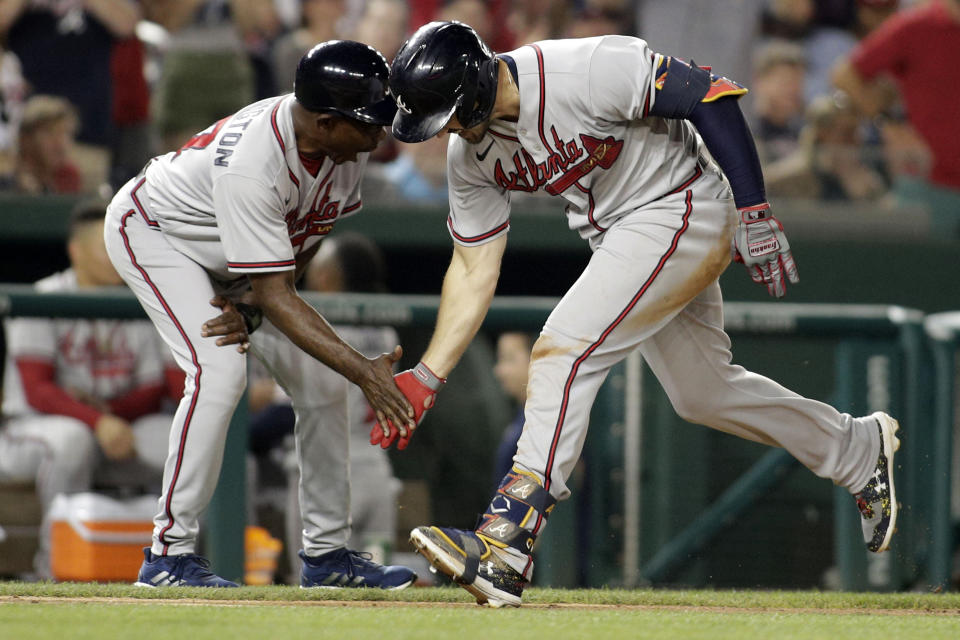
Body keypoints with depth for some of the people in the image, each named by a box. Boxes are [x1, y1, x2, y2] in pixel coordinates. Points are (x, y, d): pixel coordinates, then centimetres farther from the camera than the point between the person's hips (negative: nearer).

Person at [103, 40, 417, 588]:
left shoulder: (350, 144, -20)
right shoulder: (252, 164, -42)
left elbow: (308, 237, -4)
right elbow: (276, 296, -39)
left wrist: (251, 302, -20)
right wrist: (362, 370, -41)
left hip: (235, 262, 7)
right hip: (153, 230, -7)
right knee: (220, 369, -27)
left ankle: (326, 553, 7)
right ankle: (170, 554, -19)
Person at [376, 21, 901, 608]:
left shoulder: (586, 70, -30)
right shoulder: (471, 152, -5)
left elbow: (712, 96, -24)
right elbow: (475, 270, 1)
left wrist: (754, 212, -23)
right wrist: (425, 378, -6)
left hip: (682, 212, -9)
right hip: (620, 240, 9)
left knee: (564, 350, -21)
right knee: (703, 393, 18)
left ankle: (504, 550, -24)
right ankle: (860, 448, 41)